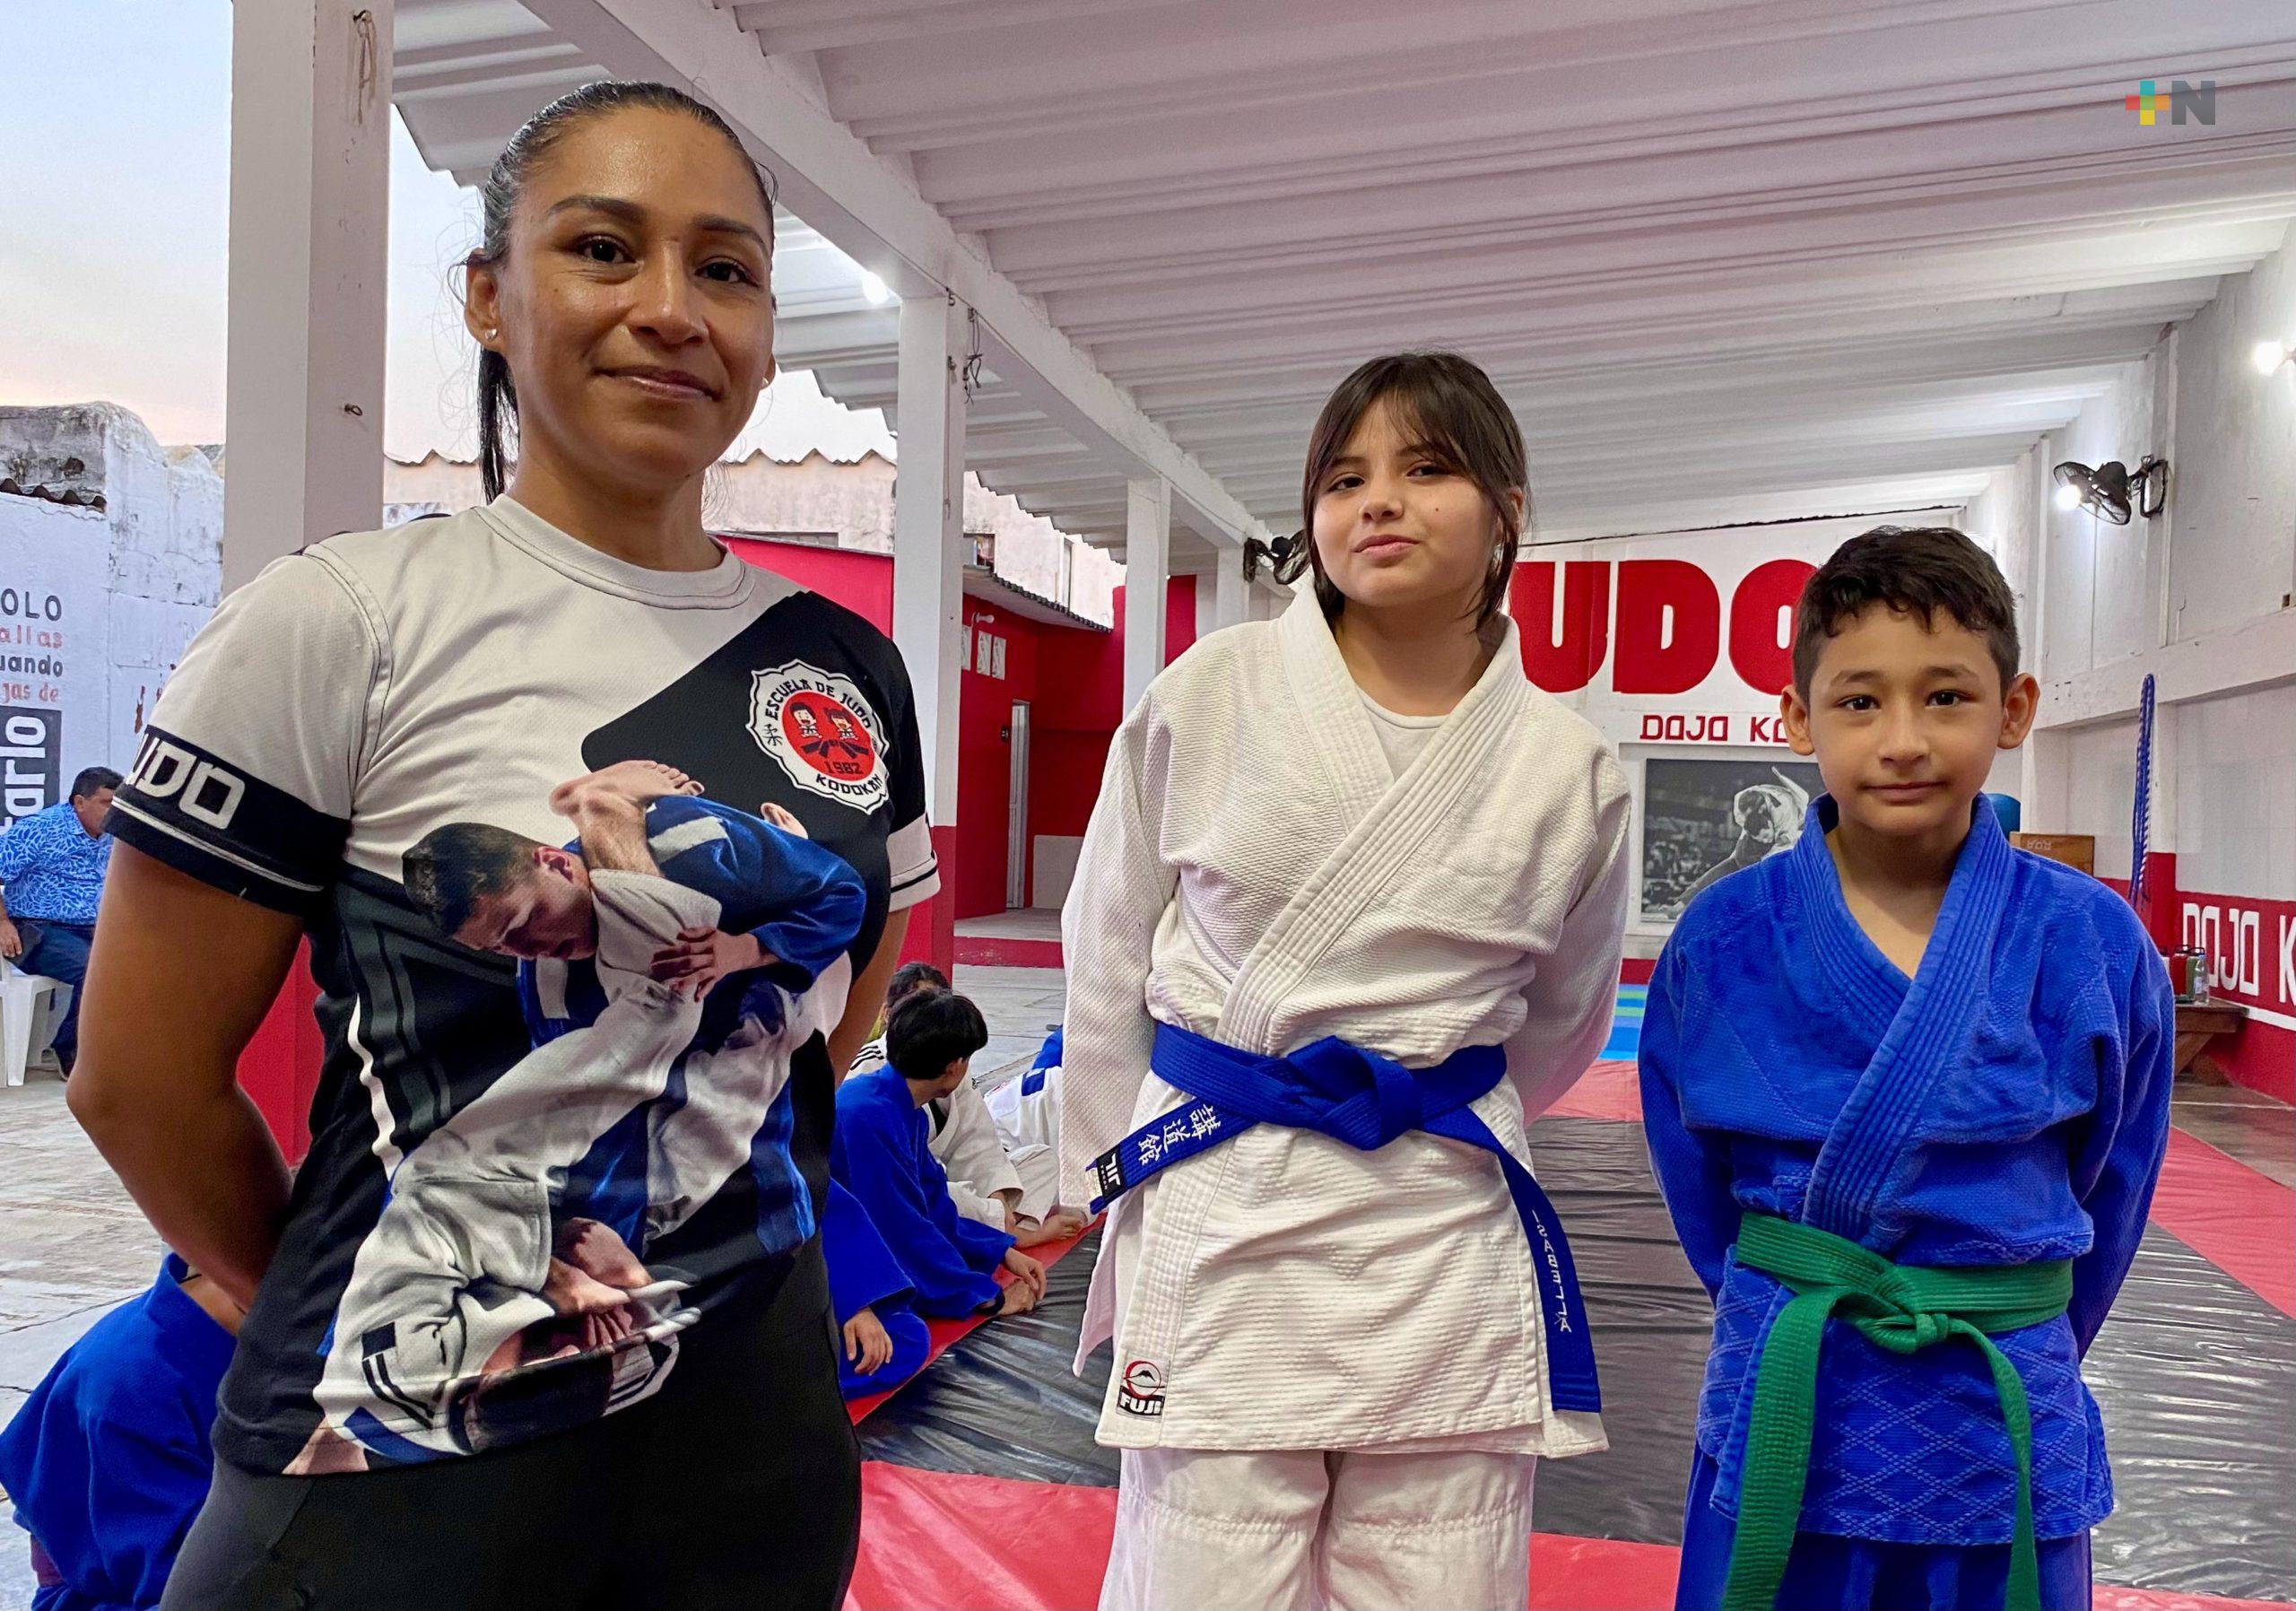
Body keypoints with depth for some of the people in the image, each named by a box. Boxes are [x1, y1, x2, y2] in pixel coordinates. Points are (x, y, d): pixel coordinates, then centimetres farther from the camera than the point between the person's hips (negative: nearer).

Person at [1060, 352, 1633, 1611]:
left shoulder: (1571, 772, -1)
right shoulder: (1207, 697, -5)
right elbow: (1106, 958, 6)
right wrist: (1122, 1167, 11)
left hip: (1445, 1244, 2)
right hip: (1217, 1229, -1)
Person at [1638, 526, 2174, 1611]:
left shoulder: (2092, 946, -9)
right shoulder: (1725, 943, -10)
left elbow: (2105, 1192, 4)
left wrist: (1998, 1354, 9)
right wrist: (1795, 1326, 6)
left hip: (2004, 1438, 1)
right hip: (1782, 1427, 0)